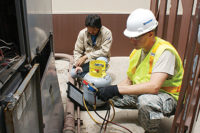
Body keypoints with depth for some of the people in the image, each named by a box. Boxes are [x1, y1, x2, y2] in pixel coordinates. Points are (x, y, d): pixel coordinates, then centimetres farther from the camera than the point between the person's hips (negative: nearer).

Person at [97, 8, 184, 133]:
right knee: (110, 97, 0)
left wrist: (116, 89, -37)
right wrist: (109, 90, -12)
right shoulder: (137, 50, 0)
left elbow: (154, 86, -36)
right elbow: (129, 81, 5)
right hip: (143, 92, 8)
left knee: (146, 99, -39)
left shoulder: (164, 51, -25)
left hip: (168, 96, -7)